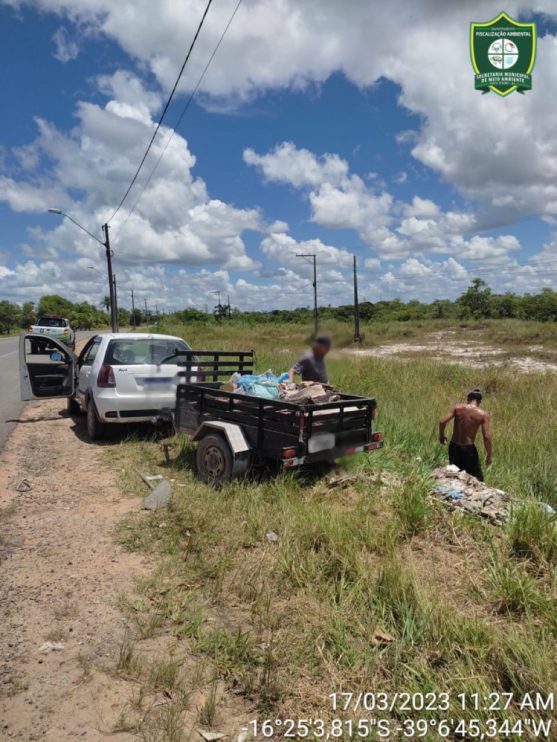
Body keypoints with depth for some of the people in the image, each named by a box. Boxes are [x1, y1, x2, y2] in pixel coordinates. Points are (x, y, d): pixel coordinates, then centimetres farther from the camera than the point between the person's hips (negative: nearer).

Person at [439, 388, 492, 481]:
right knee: (477, 479, 10)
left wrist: (441, 435, 7)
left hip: (454, 446, 3)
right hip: (469, 448, -3)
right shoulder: (483, 414, -8)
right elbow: (487, 437, -12)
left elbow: (442, 422, -11)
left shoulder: (457, 408, -4)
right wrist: (489, 454, 0)